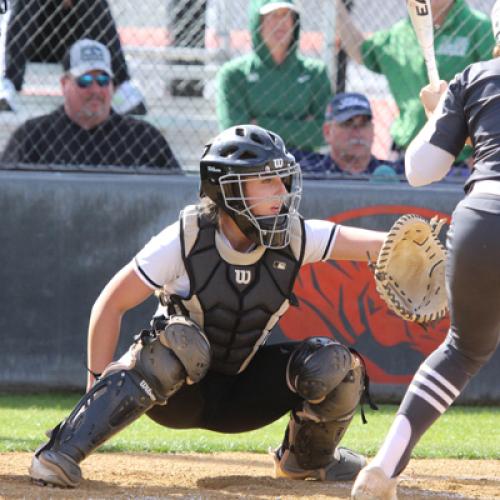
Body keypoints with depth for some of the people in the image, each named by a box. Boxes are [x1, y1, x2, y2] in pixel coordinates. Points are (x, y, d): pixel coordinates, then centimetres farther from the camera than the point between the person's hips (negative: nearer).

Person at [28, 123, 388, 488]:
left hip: (241, 397, 4)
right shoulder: (185, 240, -20)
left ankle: (308, 458, 16)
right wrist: (101, 385, -19)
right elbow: (111, 305, -16)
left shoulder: (293, 238, -11)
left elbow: (371, 244, -20)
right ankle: (61, 453, -38)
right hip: (179, 397, -4)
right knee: (182, 343, -38)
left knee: (334, 365, -16)